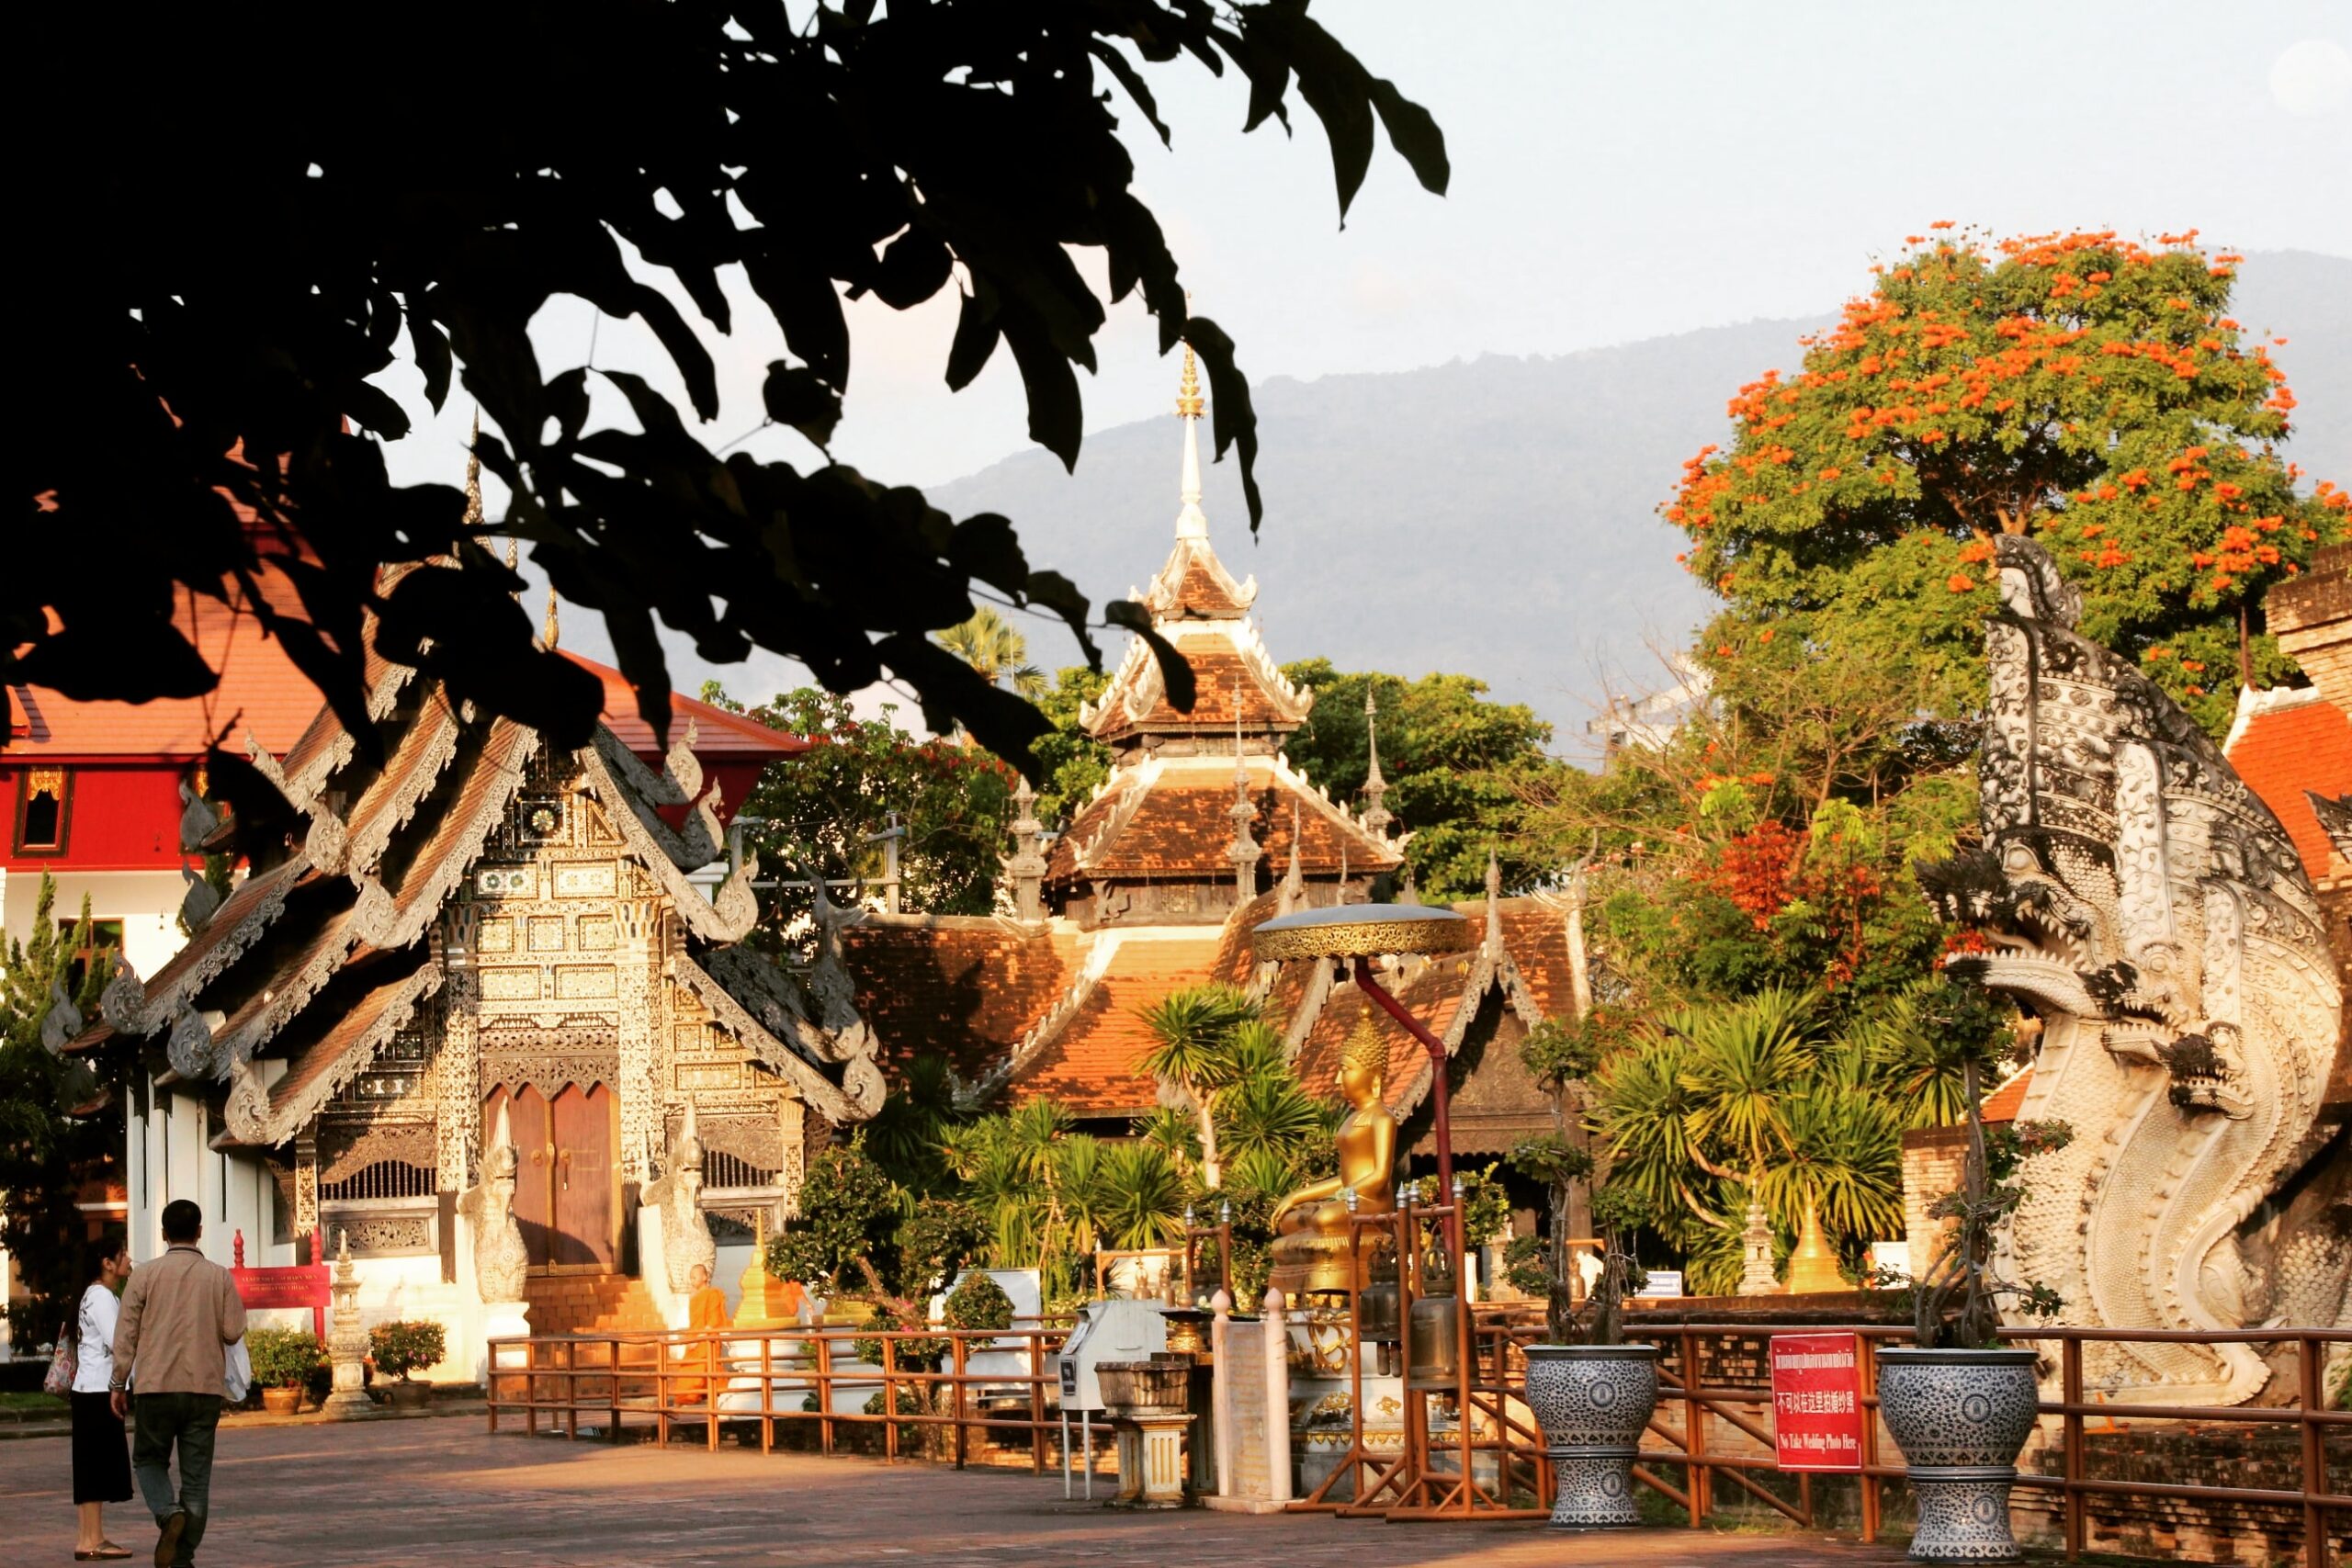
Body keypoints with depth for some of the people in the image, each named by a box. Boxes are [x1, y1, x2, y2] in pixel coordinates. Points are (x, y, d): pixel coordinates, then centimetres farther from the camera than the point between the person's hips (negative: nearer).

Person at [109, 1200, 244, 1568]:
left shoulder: (146, 1275, -2)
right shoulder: (219, 1277, 0)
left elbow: (127, 1333, -2)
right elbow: (234, 1331, -2)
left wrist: (118, 1385, 6)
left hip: (157, 1387, -1)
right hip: (205, 1388, 1)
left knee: (149, 1459, 16)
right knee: (196, 1475, 7)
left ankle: (169, 1514, -12)